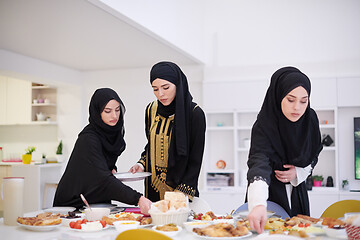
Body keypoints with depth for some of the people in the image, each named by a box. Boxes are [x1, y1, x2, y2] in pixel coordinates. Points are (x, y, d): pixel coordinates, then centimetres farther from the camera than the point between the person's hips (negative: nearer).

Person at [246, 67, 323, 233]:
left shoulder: (310, 119, -8)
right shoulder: (264, 126, -25)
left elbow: (313, 157, 7)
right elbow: (259, 163, -39)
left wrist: (298, 173, -14)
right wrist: (258, 204, -54)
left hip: (297, 194, 5)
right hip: (270, 193, -4)